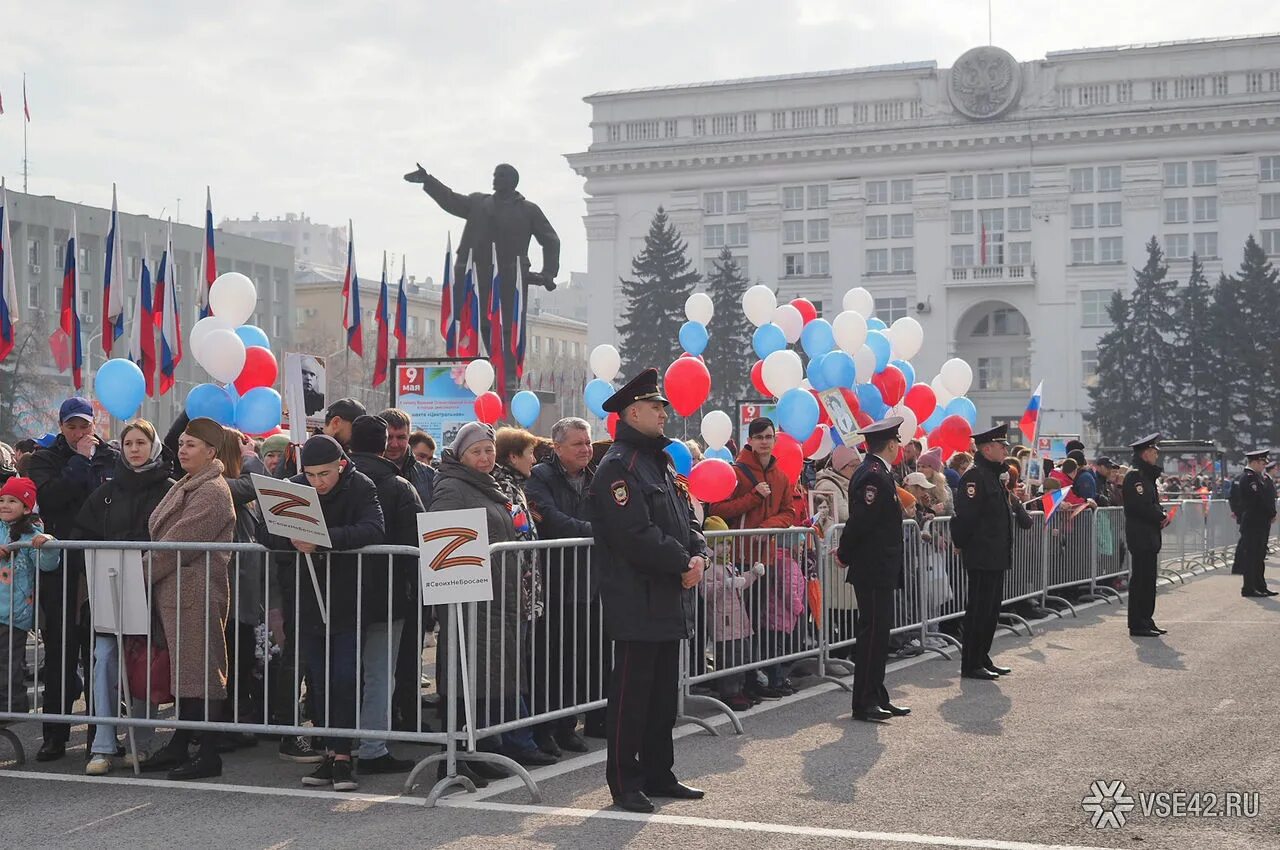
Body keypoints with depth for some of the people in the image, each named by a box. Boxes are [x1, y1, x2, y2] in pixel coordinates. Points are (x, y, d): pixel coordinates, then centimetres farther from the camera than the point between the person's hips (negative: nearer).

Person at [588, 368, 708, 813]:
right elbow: (636, 535, -22)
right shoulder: (618, 466, -14)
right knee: (632, 690, -4)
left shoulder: (661, 462, 18)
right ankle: (625, 783, 3)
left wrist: (698, 555, 0)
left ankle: (658, 773, 24)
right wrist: (682, 563, -15)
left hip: (670, 600, 10)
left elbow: (684, 520, 19)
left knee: (664, 688, 15)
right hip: (638, 602, -10)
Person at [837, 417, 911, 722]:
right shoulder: (875, 477, -18)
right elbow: (860, 521, -21)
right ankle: (864, 704, -1)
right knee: (872, 633, -6)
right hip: (875, 570, -10)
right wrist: (845, 554, -10)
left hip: (878, 571, 10)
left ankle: (877, 699, 20)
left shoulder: (873, 473, 15)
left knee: (877, 633, 13)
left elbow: (859, 521, 19)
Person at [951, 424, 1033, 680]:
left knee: (992, 609, 14)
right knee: (979, 609, -5)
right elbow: (965, 515, -21)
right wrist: (962, 544, -15)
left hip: (997, 557, 10)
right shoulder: (975, 477, -16)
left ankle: (982, 659, 23)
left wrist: (1016, 498, 8)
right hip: (981, 557, -10)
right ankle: (971, 664, 1)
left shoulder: (998, 475, 16)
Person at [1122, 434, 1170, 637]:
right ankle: (1137, 624, -4)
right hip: (1140, 535, -10)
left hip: (1149, 536, 10)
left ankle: (1145, 621, 18)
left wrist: (1161, 516, 2)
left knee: (1148, 578, 12)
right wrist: (1161, 518, -10)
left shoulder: (1147, 475, 18)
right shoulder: (1135, 476, -13)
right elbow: (1141, 505, -21)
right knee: (1141, 578, -7)